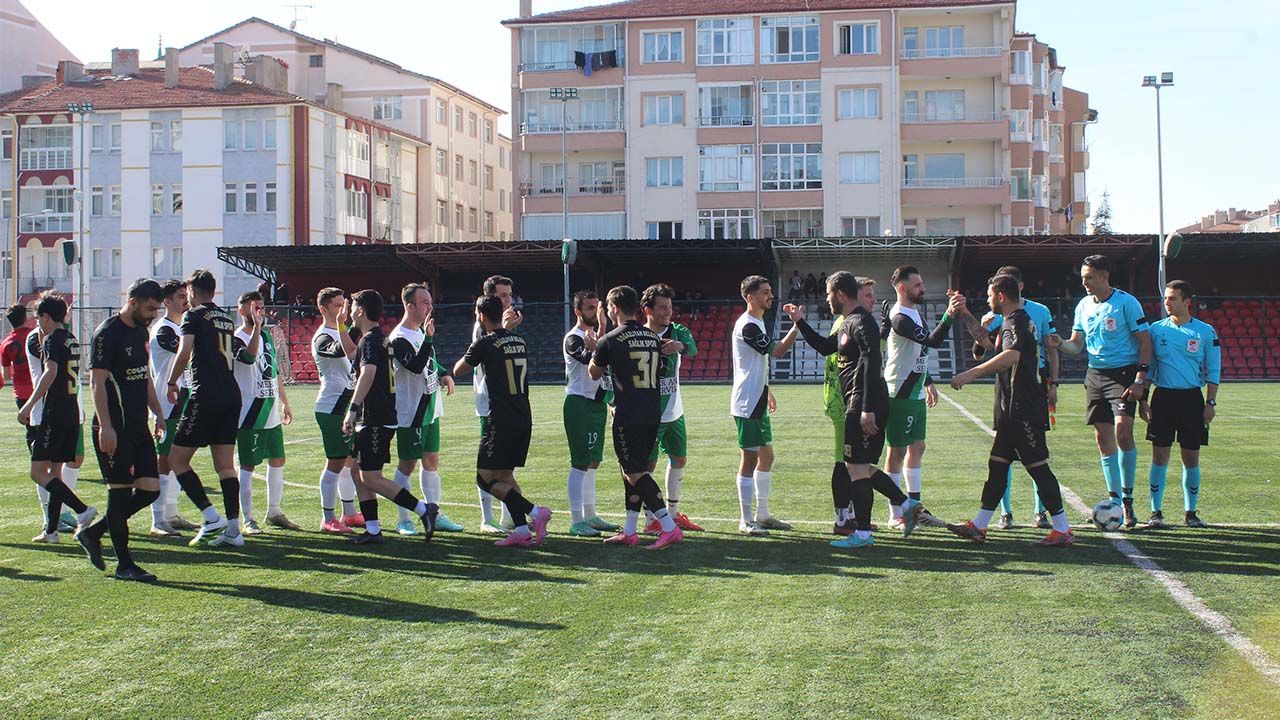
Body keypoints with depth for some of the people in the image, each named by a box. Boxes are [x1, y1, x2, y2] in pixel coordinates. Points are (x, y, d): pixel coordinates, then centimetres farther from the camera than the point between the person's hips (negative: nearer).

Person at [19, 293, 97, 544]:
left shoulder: (52, 339, -10)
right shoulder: (71, 340, 18)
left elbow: (50, 372, -26)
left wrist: (29, 405, -29)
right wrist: (42, 340, 32)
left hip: (54, 415, -9)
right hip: (72, 414, 9)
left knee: (38, 472, -9)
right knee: (55, 472, 13)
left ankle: (82, 510, -21)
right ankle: (51, 530, 15)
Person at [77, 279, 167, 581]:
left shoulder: (141, 332, 15)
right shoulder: (107, 334, -11)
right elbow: (97, 381, -15)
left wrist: (158, 413, 19)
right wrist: (105, 427, -20)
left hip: (138, 426, 9)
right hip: (114, 429, -9)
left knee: (150, 489, 5)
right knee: (120, 491, -3)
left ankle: (93, 533, 21)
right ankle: (124, 565, 5)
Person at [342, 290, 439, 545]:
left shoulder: (370, 339, -14)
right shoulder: (382, 337, 16)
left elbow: (368, 372, -29)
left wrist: (353, 409, -36)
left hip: (376, 419, -10)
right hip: (374, 419, 10)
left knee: (371, 478, -8)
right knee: (358, 473, 12)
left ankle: (424, 510, -9)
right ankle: (372, 530, 13)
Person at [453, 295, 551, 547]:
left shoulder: (485, 344, -9)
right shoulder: (520, 341, 10)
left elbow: (458, 371, 5)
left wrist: (469, 356, 24)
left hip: (501, 421, -7)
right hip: (524, 420, 7)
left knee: (485, 477, -2)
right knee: (505, 474, 15)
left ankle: (534, 512, -14)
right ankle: (521, 529, 6)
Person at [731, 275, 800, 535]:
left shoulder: (758, 322, 15)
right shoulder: (747, 325, -18)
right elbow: (778, 351, -23)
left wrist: (767, 393, 24)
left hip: (757, 402, 10)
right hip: (747, 404, -10)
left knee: (766, 456, 13)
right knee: (750, 459, -6)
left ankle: (762, 515, 21)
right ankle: (745, 521, 1)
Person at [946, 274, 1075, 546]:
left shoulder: (1015, 323, -15)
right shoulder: (1019, 320, 18)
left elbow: (1011, 355, -36)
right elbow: (987, 344, 37)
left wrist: (971, 374, -37)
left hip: (1023, 411, -11)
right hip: (1015, 411, 11)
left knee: (1037, 467, -6)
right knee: (997, 464, 13)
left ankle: (1062, 530, -2)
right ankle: (978, 526, 19)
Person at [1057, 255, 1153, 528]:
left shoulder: (1126, 302, -6)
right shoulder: (1083, 306, 10)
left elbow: (1145, 341, -6)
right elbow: (1076, 345, 13)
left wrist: (1140, 379, -14)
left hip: (1124, 373, -6)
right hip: (1095, 375, 6)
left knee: (1122, 430, -19)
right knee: (1103, 437, 5)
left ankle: (1128, 500, -8)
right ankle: (1114, 499, 13)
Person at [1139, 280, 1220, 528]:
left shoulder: (1205, 332, 1)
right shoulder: (1156, 329, 5)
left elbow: (1213, 371, 4)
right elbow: (1148, 367, 10)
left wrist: (1210, 403, -3)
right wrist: (1142, 399, 4)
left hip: (1192, 398, 0)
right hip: (1163, 397, 1)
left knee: (1191, 458, 4)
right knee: (1159, 456, -1)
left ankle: (1190, 512, 16)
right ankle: (1156, 512, 6)